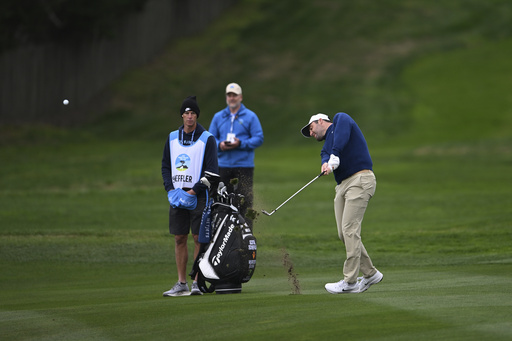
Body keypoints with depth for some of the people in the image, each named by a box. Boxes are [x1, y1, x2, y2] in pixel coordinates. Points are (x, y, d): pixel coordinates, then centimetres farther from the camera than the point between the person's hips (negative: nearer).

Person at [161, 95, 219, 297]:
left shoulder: (207, 139, -3)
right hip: (177, 196, 4)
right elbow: (165, 165, 15)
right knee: (179, 238, 4)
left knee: (199, 238, -3)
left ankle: (198, 282, 1)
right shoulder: (172, 138, 11)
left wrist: (193, 191, -14)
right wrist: (170, 189, 0)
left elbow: (212, 170, -7)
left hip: (198, 196, -4)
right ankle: (181, 283, 8)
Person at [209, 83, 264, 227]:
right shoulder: (218, 117, 13)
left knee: (244, 200, -8)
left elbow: (259, 138, -2)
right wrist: (219, 145, -9)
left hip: (244, 166, -3)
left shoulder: (250, 116, 3)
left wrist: (240, 143, -16)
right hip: (223, 165, 3)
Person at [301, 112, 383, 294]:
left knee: (350, 229, -13)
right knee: (344, 234, 4)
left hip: (360, 179, -9)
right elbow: (326, 157, 3)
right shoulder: (326, 146, 26)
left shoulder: (341, 118, 8)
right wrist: (326, 164, -21)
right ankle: (369, 273, 17)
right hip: (343, 185, 9)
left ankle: (350, 281, -14)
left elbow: (343, 131, -16)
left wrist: (335, 155, -26)